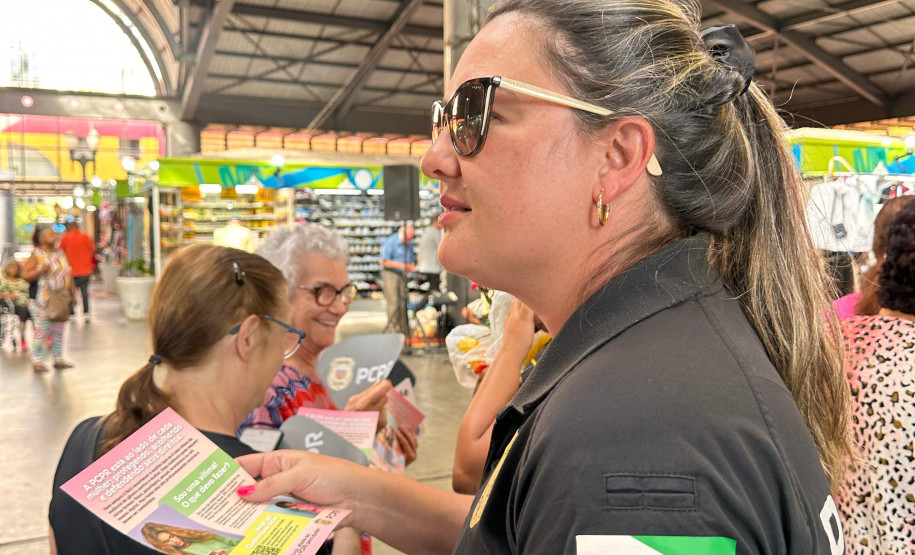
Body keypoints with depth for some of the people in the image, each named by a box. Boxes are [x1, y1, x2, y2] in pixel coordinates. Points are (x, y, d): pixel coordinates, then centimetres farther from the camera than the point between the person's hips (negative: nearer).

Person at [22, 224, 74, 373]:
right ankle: (37, 362, 3)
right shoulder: (37, 255, -6)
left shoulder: (60, 253, 10)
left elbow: (69, 274, 16)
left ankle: (58, 359, 19)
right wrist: (43, 270, -25)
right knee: (41, 331, -5)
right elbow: (25, 275, -13)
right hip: (42, 302, -5)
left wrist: (72, 294, 14)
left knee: (58, 331, 10)